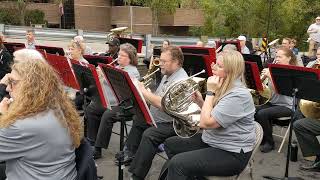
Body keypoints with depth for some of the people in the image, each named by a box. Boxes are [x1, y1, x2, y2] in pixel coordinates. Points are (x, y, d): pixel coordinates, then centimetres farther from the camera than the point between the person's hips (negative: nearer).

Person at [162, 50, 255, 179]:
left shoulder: (238, 95, -24)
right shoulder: (225, 87, 6)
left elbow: (205, 123, -27)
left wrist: (210, 92, -20)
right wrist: (200, 102, 0)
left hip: (231, 154, -10)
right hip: (211, 141, 10)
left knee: (178, 163, -23)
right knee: (170, 144, 11)